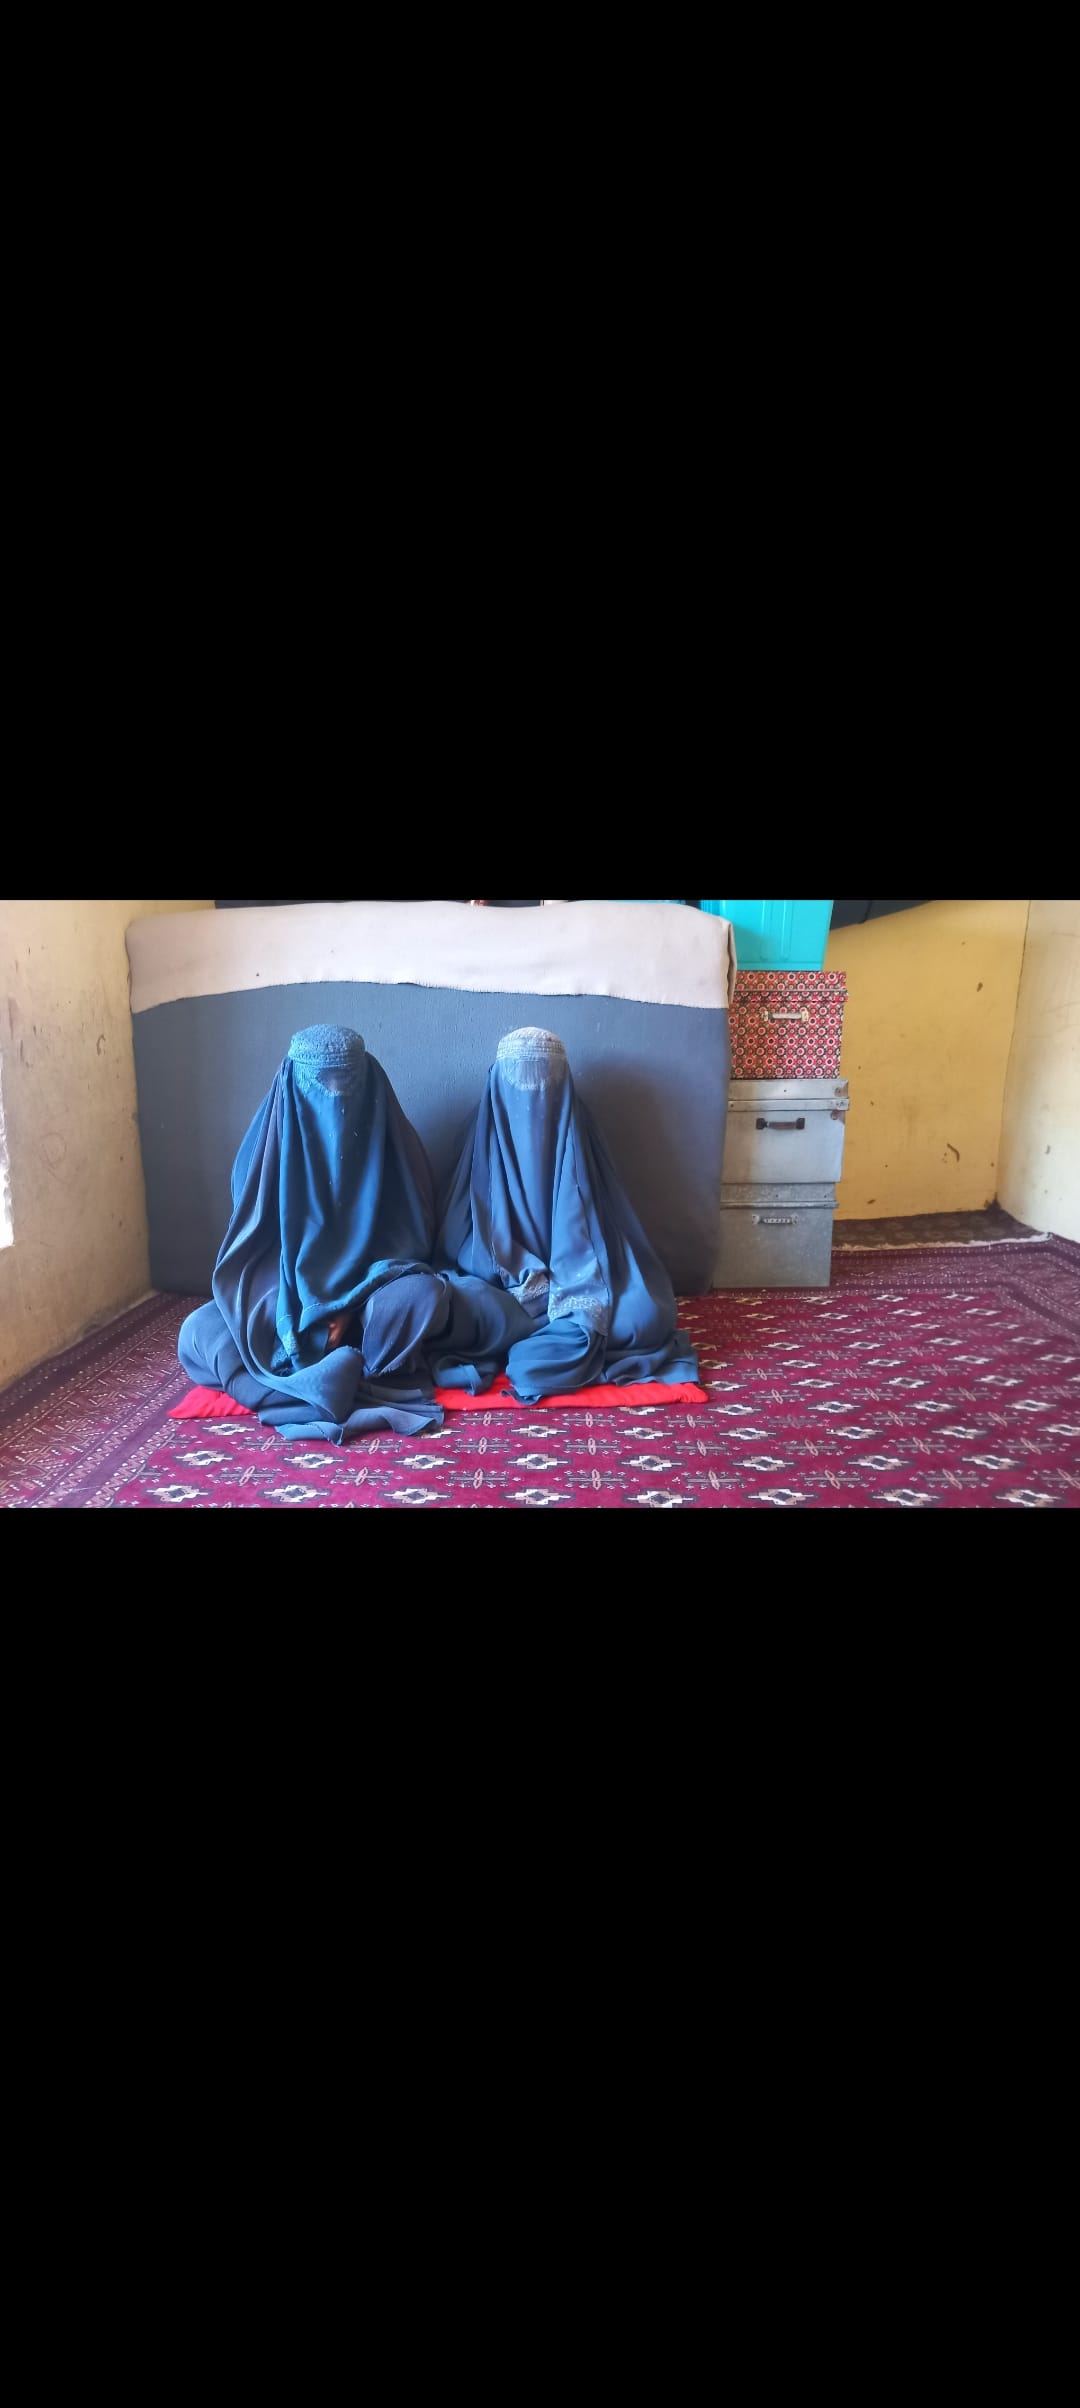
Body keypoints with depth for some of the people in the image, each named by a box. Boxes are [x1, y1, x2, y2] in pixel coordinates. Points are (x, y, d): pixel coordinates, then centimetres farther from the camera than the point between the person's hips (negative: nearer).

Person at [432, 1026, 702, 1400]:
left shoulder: (575, 1132, 2)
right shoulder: (490, 1137, 2)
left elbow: (591, 1223, -1)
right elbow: (463, 1237, -1)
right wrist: (519, 1280, -17)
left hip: (572, 1283, 0)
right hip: (503, 1288, 1)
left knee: (646, 1314, -29)